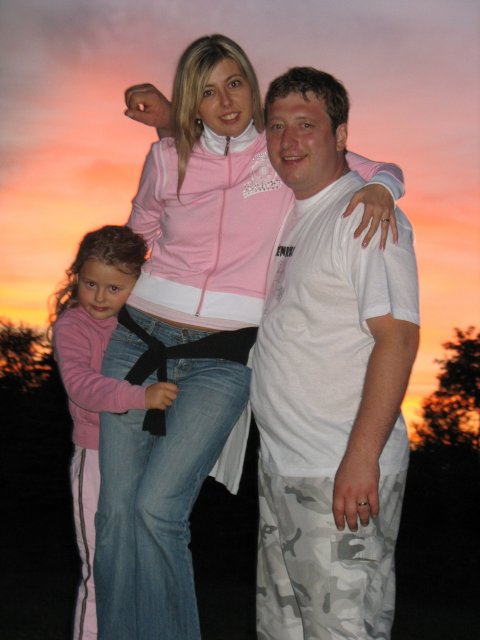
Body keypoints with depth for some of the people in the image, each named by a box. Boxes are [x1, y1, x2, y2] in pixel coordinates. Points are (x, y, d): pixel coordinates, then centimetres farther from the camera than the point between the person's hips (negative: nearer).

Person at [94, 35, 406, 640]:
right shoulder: (166, 157, 8)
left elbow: (385, 170, 10)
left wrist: (378, 188, -11)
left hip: (221, 359, -3)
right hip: (138, 340, 3)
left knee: (157, 507, -17)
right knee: (115, 511, -1)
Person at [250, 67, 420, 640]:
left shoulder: (368, 213, -10)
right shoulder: (284, 215, 14)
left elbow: (397, 337, -19)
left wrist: (361, 457, -24)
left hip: (344, 474, -9)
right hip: (279, 465, 9)